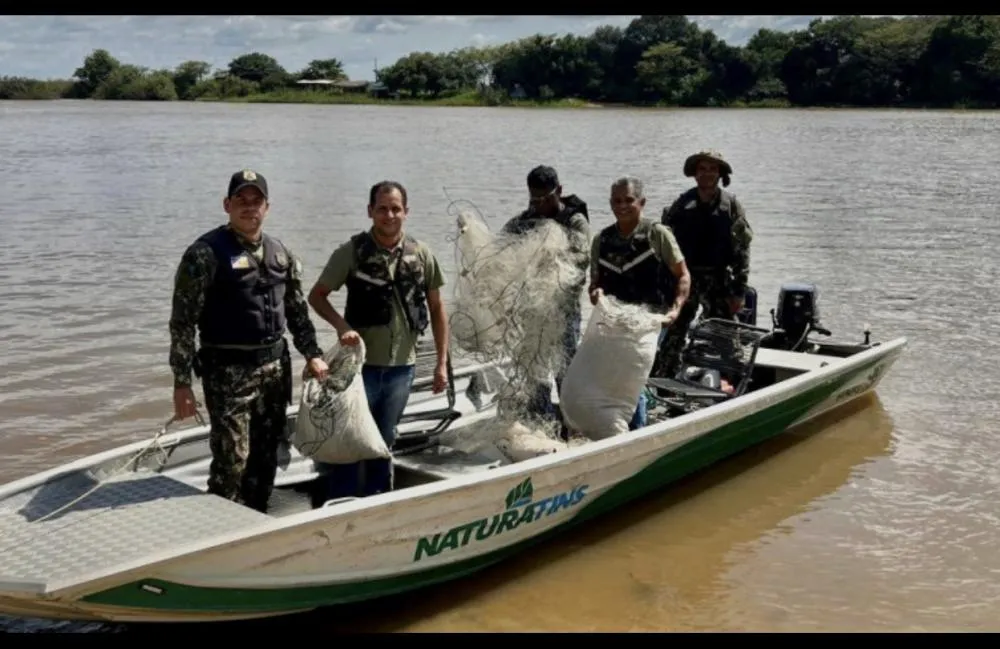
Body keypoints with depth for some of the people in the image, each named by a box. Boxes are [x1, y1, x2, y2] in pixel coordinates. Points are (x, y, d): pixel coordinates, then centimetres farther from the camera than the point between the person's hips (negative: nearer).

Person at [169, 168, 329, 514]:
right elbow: (182, 321, -10)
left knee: (265, 459, 12)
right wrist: (182, 383, -14)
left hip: (275, 367, 6)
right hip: (228, 371, -6)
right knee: (232, 460, -7)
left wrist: (312, 354, 11)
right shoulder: (205, 253, -9)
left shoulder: (280, 253, 10)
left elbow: (297, 310, 21)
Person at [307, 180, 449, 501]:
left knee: (383, 444, 15)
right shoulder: (351, 252, -7)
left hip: (401, 367, 3)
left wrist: (442, 363, 4)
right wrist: (342, 326, -18)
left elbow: (437, 309, 7)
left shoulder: (422, 254, 0)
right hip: (361, 364, -3)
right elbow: (316, 296, 0)